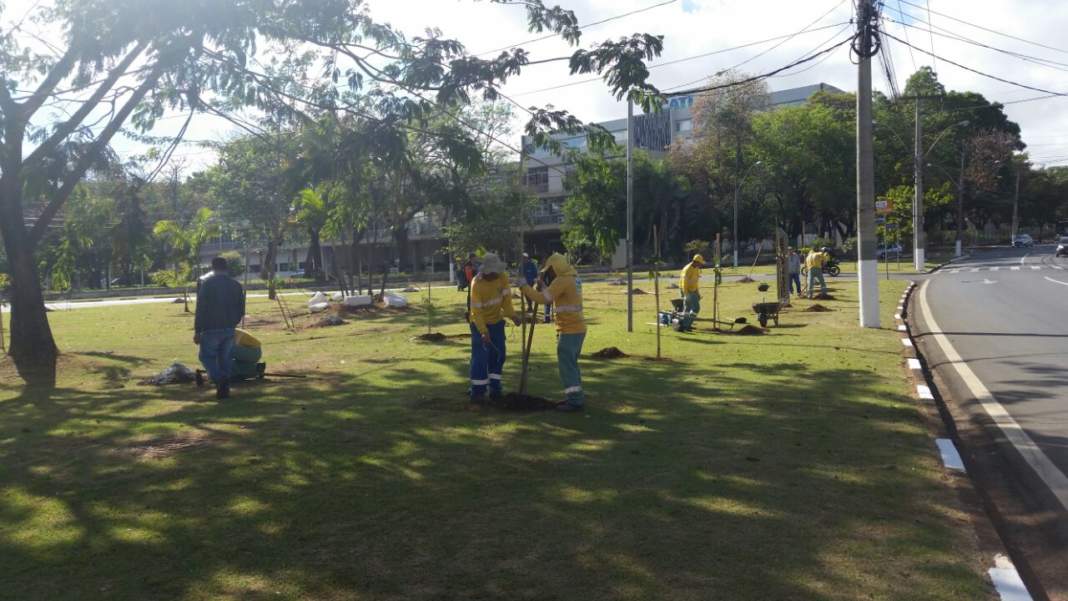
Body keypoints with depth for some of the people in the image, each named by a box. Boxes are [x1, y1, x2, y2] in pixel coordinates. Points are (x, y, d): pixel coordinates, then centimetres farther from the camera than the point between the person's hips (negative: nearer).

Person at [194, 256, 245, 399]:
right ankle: (224, 388, 10)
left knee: (206, 356, 6)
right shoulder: (236, 285, 8)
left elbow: (200, 309, -10)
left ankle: (219, 380, -15)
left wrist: (197, 330, -6)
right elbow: (241, 310, 11)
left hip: (211, 329, -4)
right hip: (229, 330, 4)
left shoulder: (207, 284, -7)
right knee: (224, 358, 13)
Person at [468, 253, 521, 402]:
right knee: (480, 357, -8)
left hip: (496, 321, 5)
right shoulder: (477, 284, -25)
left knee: (498, 355, 7)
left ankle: (495, 387, 18)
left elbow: (506, 298, -10)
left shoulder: (503, 277, -12)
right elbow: (476, 311, -25)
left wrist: (512, 315, -27)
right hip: (480, 323, -5)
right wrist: (483, 331, -33)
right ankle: (477, 392, -2)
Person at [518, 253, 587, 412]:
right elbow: (553, 297, 20)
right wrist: (542, 286, 10)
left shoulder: (562, 280, -16)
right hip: (577, 329, 10)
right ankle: (576, 397, 24)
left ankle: (575, 401, -3)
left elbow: (543, 298, -20)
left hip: (569, 330, -10)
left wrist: (525, 287, -10)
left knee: (566, 365, -5)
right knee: (571, 364, 18)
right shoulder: (573, 279, 14)